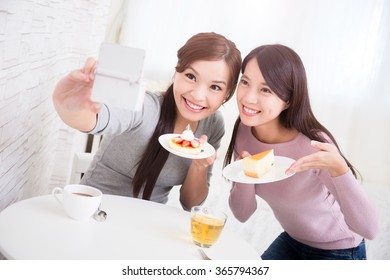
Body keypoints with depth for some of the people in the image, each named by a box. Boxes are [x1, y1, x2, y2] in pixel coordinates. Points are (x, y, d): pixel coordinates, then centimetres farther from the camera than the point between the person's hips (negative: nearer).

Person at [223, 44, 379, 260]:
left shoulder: (313, 146, -31)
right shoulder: (244, 130, -16)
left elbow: (369, 230, -31)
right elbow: (242, 214, -10)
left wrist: (338, 168, -45)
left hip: (339, 252, -4)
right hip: (291, 240, 5)